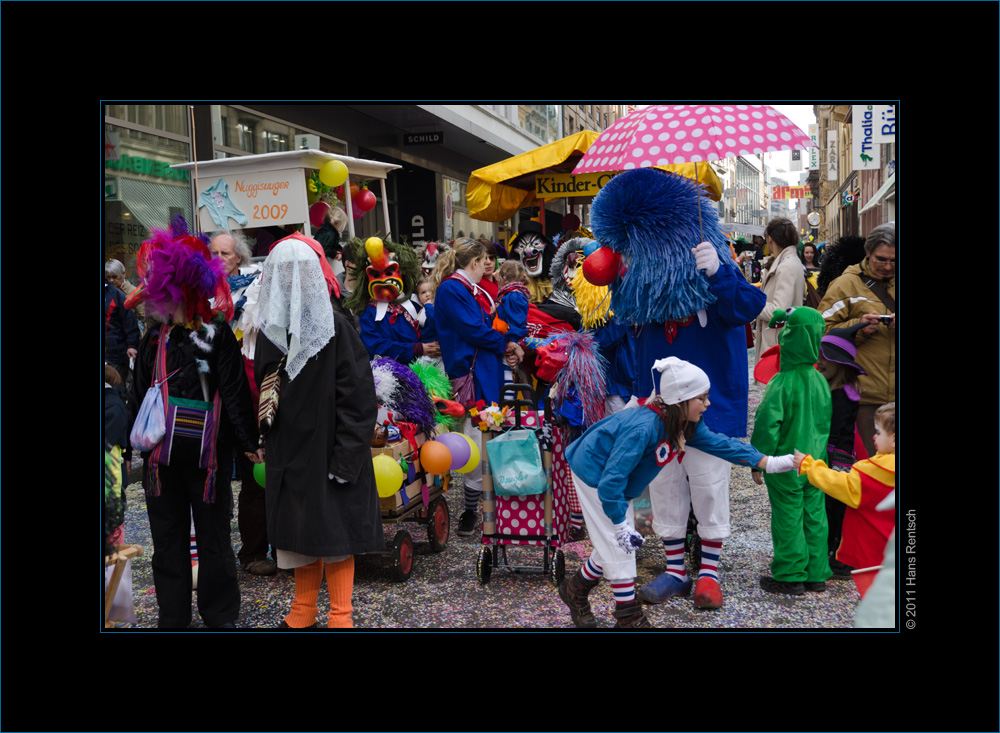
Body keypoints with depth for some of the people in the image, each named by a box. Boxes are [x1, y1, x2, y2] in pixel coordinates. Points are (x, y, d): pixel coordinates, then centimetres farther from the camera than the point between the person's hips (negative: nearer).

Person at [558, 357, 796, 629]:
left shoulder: (686, 424, -11)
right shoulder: (643, 428, -38)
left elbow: (717, 442, -1)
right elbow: (611, 480, -36)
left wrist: (767, 463, -6)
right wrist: (621, 523, -30)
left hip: (615, 479, 9)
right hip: (594, 473, -9)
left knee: (615, 546, 13)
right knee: (618, 545, -6)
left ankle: (575, 589, 34)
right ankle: (629, 619, 7)